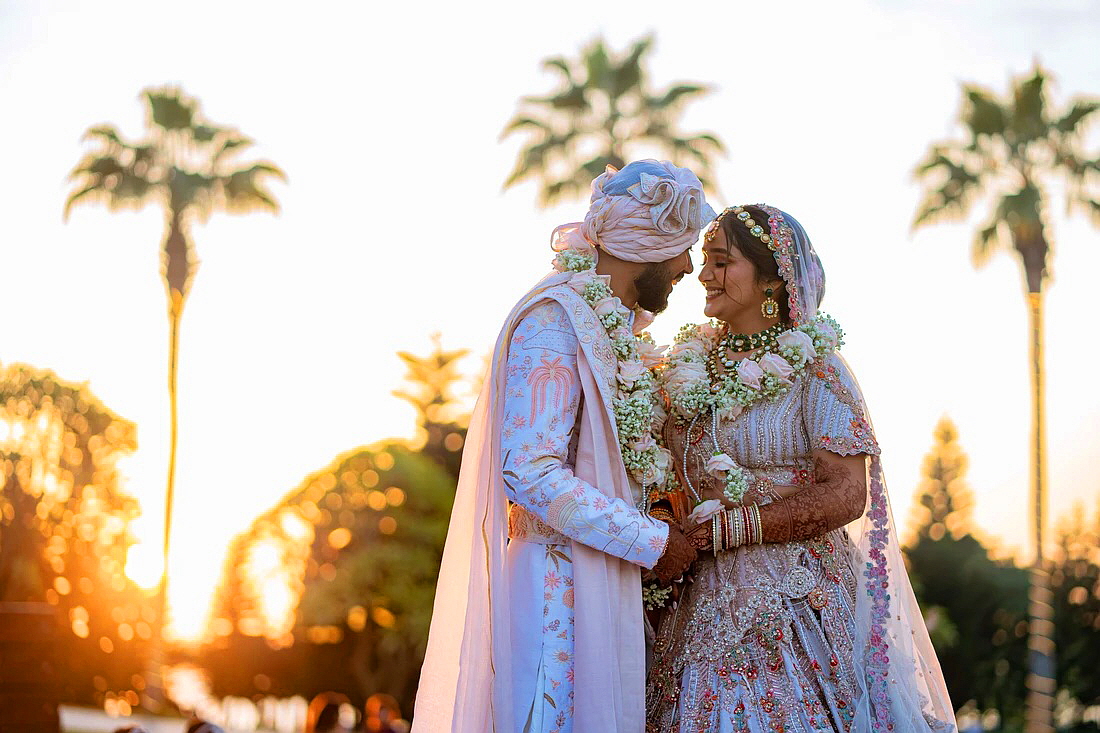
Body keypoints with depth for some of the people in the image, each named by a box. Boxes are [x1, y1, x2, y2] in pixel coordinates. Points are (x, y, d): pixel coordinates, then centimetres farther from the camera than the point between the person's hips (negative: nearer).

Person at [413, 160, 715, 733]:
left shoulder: (610, 326, 15)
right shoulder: (556, 320, -14)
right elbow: (531, 474, -22)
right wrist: (650, 540, -17)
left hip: (594, 585, 9)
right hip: (555, 585, -9)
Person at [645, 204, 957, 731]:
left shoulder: (814, 367, -6)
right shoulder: (689, 367, 11)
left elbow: (847, 495, -13)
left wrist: (728, 526, -15)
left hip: (793, 598, -5)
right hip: (700, 604, 5)